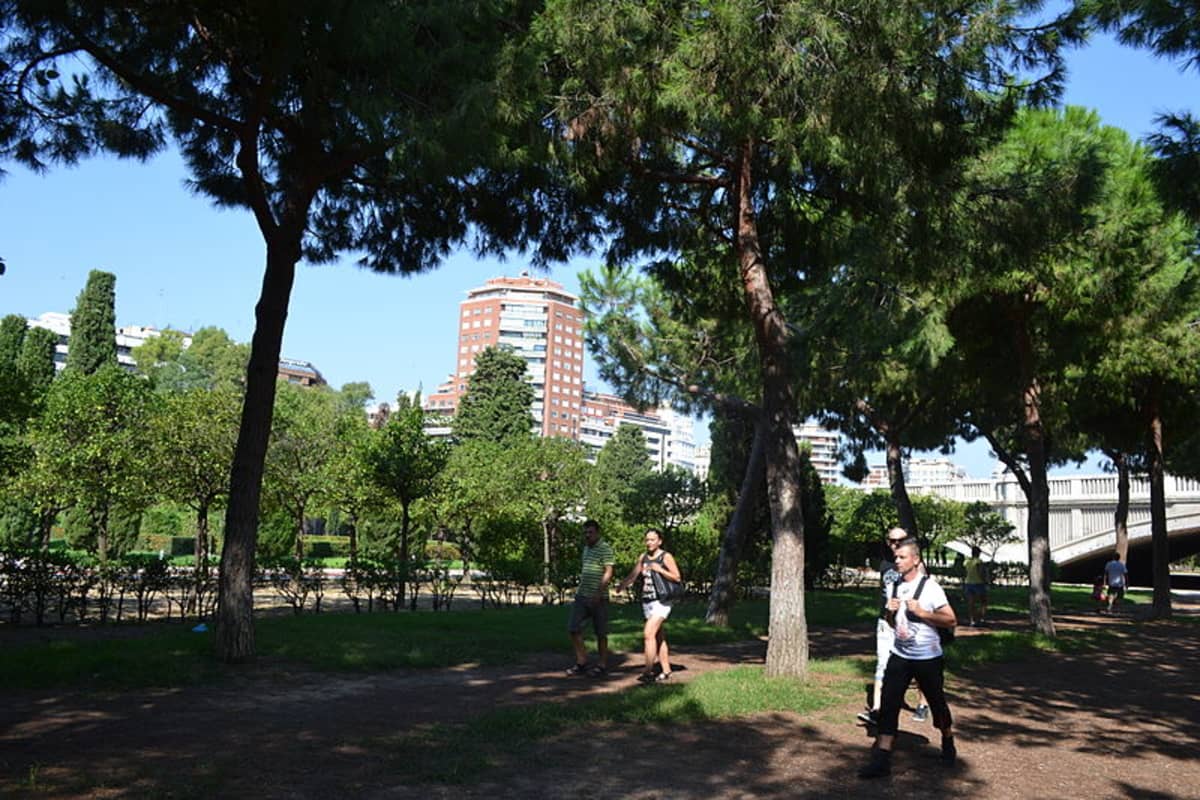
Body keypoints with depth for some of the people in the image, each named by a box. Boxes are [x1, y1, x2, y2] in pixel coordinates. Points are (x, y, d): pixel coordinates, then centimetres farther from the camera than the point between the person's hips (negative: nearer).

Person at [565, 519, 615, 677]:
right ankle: (581, 662, 12)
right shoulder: (586, 548, 16)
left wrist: (598, 594, -21)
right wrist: (581, 572, 10)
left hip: (598, 597, -7)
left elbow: (608, 573, -16)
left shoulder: (605, 548, -9)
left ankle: (602, 665, 14)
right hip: (581, 595, 7)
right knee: (573, 628, 1)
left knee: (600, 632, 3)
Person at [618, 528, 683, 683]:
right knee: (659, 637, 13)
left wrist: (660, 570, -19)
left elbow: (677, 578, -8)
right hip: (647, 602, 7)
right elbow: (632, 575, 18)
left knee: (648, 634, -18)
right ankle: (666, 672, 21)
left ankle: (648, 672, -17)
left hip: (661, 602, -7)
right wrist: (621, 586, 4)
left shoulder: (666, 557, -5)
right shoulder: (643, 557, 11)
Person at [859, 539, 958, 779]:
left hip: (927, 658, -4)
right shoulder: (895, 586, 6)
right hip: (899, 656, 4)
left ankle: (948, 745, 42)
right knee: (888, 705, -6)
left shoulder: (929, 587, -12)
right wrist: (890, 612, -5)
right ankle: (881, 760, -5)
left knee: (937, 703, 14)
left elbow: (951, 620, -13)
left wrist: (921, 612, -22)